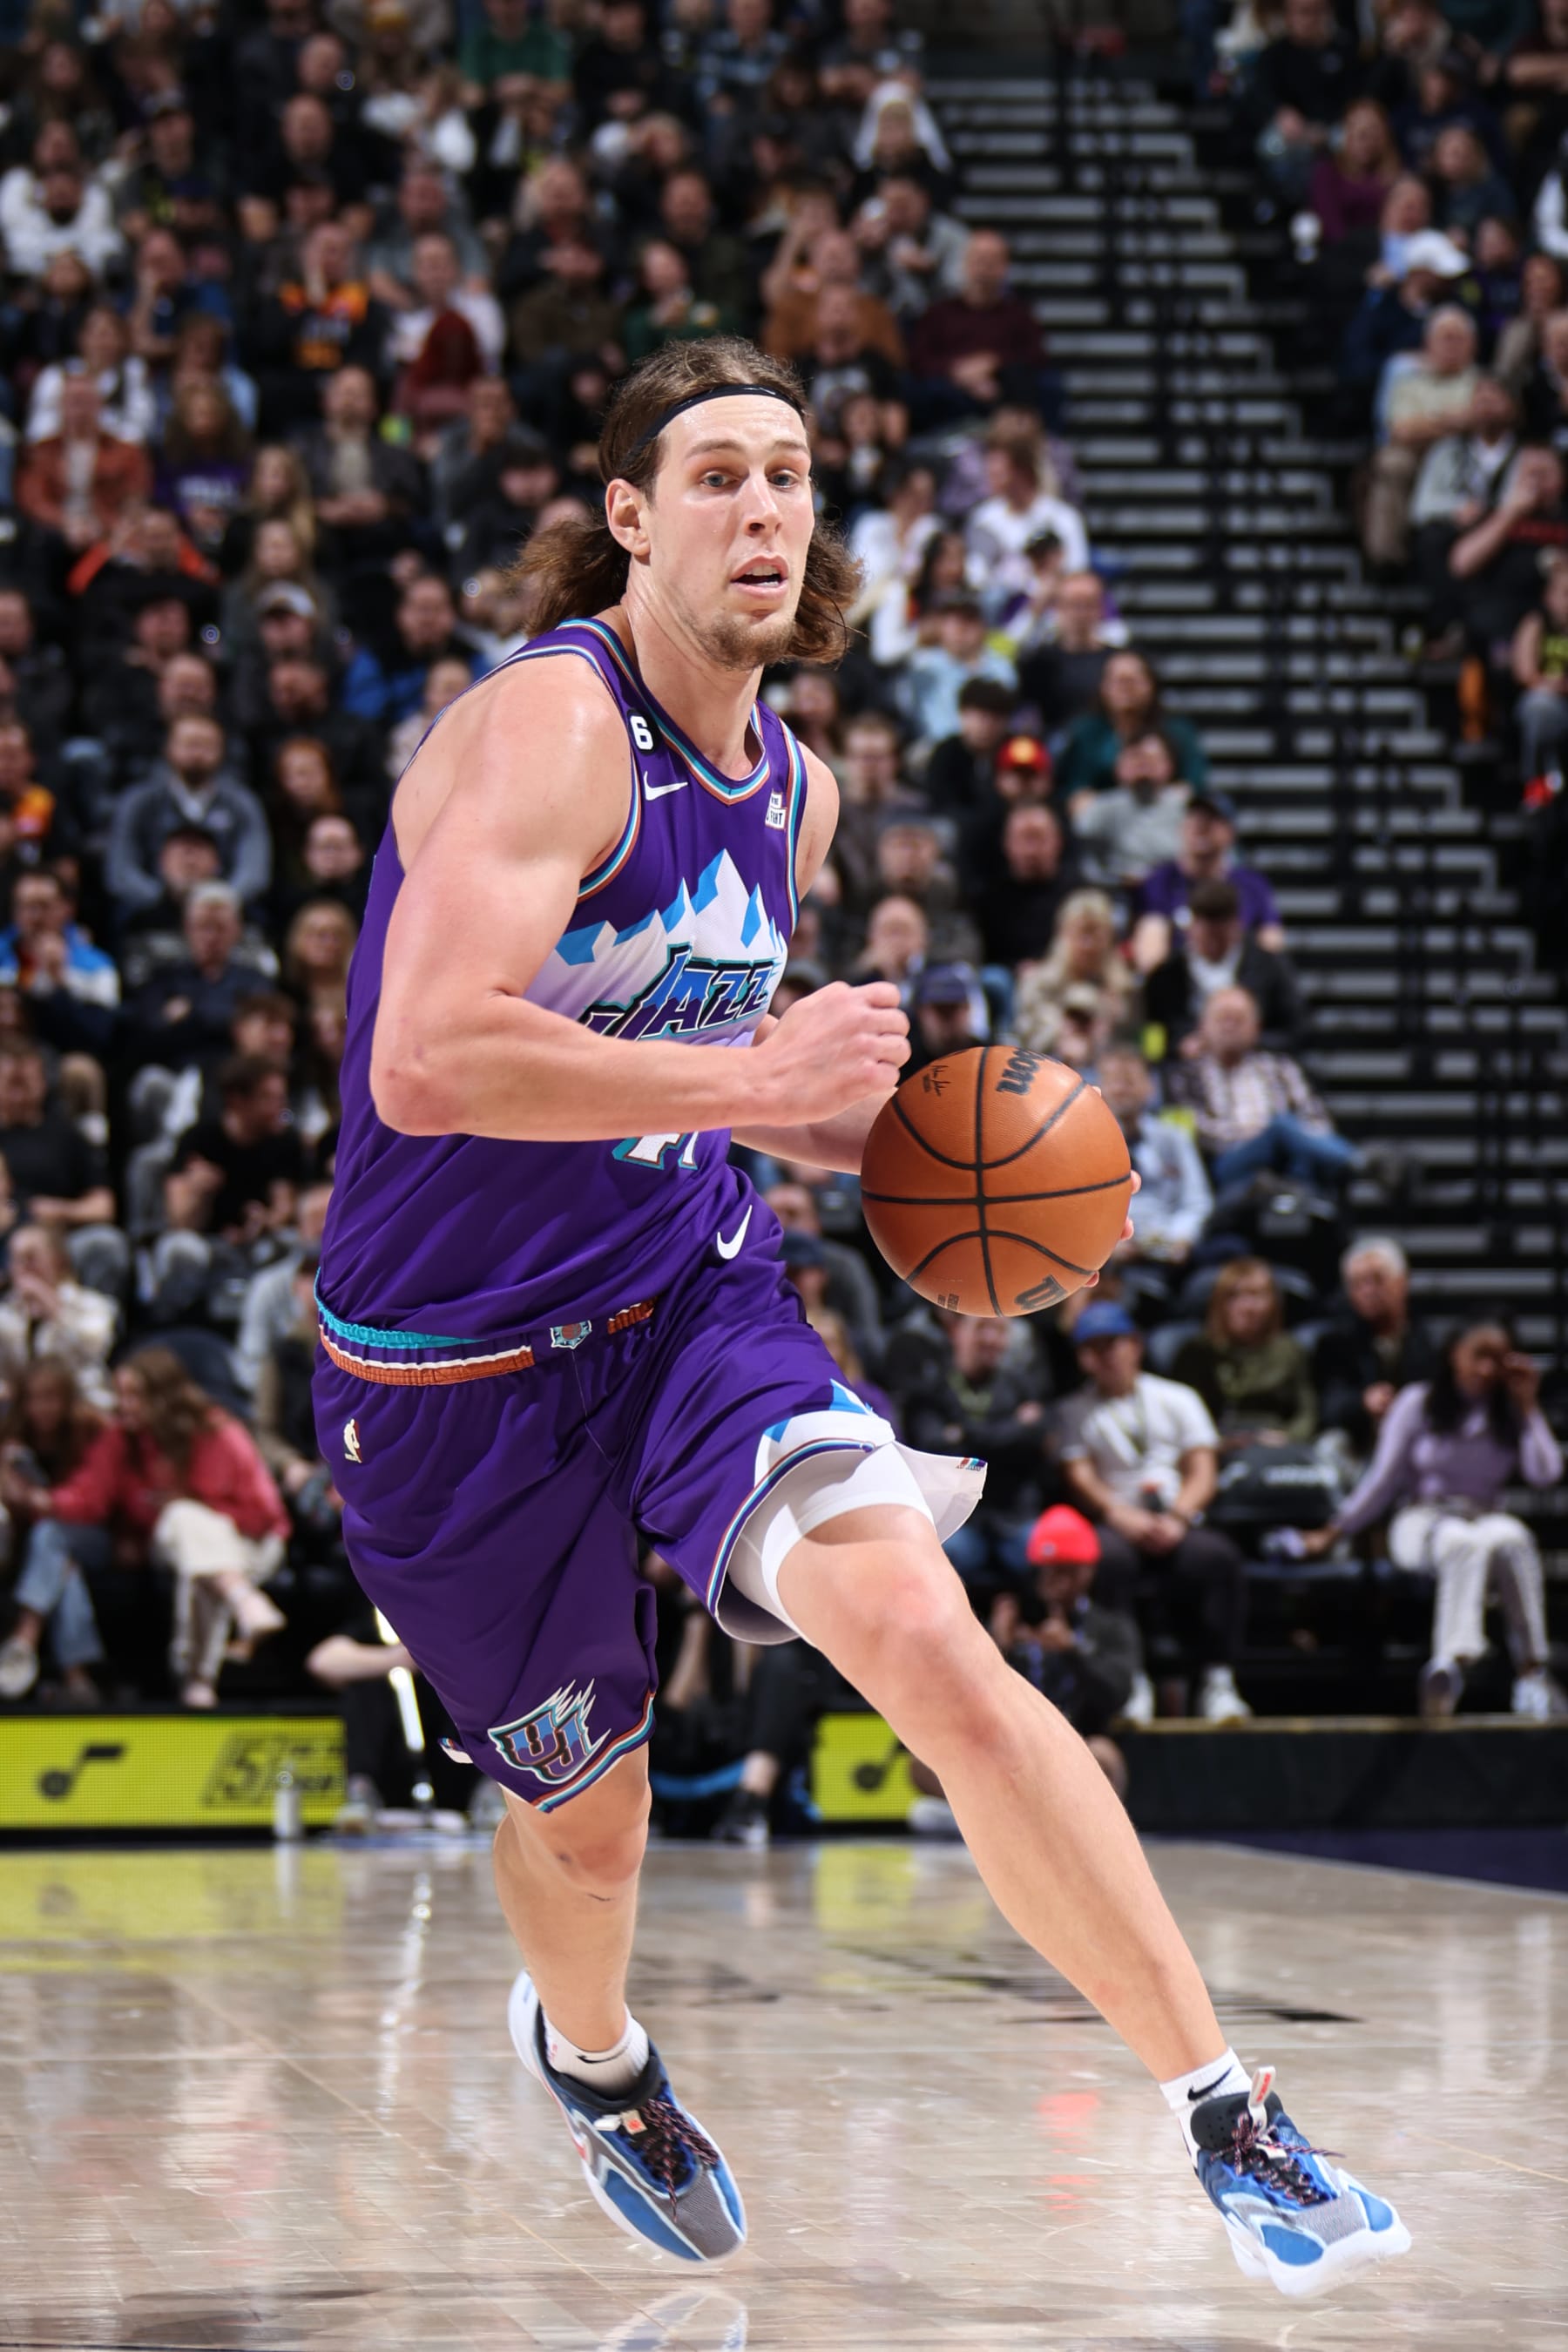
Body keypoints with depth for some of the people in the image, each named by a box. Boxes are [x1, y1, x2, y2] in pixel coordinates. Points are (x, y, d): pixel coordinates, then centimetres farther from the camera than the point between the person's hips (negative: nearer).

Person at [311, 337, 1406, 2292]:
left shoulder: (792, 789, 6)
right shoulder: (553, 724, -20)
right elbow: (428, 1065, -33)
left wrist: (879, 1140, 8)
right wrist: (755, 1074, -28)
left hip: (692, 1292, 5)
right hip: (454, 1367, -4)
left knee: (922, 1633, -23)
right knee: (583, 1815, 14)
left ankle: (1221, 2114, -21)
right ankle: (589, 2054, 52)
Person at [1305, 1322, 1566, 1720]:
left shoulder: (1510, 1414, 14)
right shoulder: (1418, 1403, 9)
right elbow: (1383, 1479, 10)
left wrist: (1528, 1406, 1)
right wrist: (1334, 1532, 6)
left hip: (1486, 1519, 2)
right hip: (1422, 1519, -2)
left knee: (1514, 1538, -37)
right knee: (1466, 1543, -41)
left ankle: (1531, 1674, -45)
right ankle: (1455, 1657, -62)